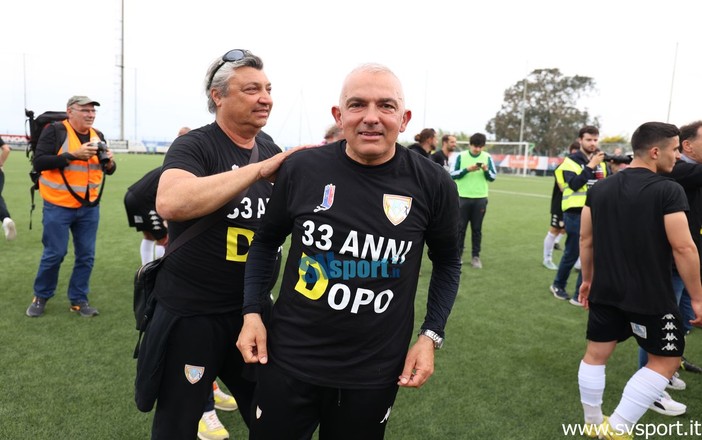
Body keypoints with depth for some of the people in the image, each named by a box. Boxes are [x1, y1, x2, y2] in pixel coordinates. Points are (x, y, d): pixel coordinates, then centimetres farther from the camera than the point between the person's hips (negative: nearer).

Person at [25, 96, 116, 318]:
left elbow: (108, 169, 12)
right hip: (58, 206, -5)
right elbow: (39, 162, -17)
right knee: (54, 254, 3)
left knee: (86, 255, 7)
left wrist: (109, 162, -12)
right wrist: (73, 155, -25)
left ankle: (78, 300, 20)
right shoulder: (54, 131, -9)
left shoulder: (97, 135, 7)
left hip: (89, 207, 5)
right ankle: (40, 297, 25)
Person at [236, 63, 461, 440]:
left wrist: (431, 335, 0)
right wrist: (252, 312, 0)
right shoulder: (302, 168, -9)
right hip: (288, 360, 1)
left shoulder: (432, 184, -9)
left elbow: (446, 262, 7)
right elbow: (266, 242, 7)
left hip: (375, 374, 0)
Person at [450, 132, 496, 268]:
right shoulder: (461, 156, -1)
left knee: (477, 228, 6)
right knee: (460, 227, 5)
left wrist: (486, 170, -16)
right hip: (463, 197, -1)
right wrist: (467, 169, -18)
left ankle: (475, 256, 14)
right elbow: (452, 175, -4)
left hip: (480, 198, 1)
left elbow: (493, 177, 4)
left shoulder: (487, 157, 2)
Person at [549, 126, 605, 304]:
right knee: (572, 253, 5)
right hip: (576, 214, -5)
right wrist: (591, 166, -19)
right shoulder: (571, 161, -4)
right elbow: (574, 184, -18)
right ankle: (558, 285, 27)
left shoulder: (601, 161, 11)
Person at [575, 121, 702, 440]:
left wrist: (587, 279, 17)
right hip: (651, 296, -5)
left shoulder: (599, 188, 3)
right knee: (666, 360, 11)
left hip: (605, 291, 6)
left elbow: (586, 239, 7)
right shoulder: (668, 191, -15)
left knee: (596, 354, 14)